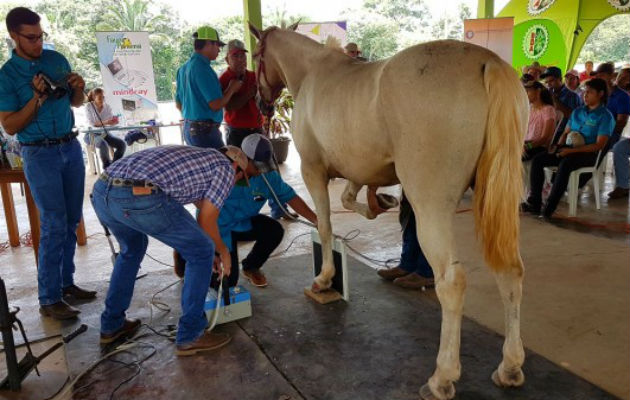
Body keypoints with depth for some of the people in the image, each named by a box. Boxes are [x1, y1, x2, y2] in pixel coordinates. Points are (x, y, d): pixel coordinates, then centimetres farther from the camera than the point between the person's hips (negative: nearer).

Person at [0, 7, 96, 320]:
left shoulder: (57, 59, 7)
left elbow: (76, 104, 16)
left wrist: (79, 89, -6)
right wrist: (38, 98, -19)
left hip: (71, 147, 5)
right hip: (40, 155, -5)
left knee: (72, 221, 8)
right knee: (54, 225, -6)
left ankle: (66, 282, 21)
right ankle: (49, 299, 3)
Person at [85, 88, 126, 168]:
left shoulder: (107, 106, 2)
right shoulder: (89, 106, -9)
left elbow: (111, 121, -4)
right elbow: (92, 124, -18)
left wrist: (115, 121, -30)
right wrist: (105, 122, -34)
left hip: (104, 133, 5)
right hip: (92, 134, -5)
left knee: (122, 144, -18)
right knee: (103, 145, -36)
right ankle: (107, 168, -19)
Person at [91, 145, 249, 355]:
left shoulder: (190, 155, 37)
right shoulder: (225, 167, 16)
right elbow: (206, 221, 11)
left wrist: (209, 246, 54)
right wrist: (222, 251, 30)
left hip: (101, 191, 9)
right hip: (141, 198, -9)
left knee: (132, 249, 36)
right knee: (202, 253, 11)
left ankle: (112, 325, 43)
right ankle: (190, 336, 17)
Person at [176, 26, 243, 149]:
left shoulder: (184, 68, 12)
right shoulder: (203, 67, -16)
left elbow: (178, 104, 18)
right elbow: (216, 104, -20)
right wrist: (232, 89, -4)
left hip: (188, 128, 10)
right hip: (205, 131, -10)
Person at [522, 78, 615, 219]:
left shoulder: (605, 116, -3)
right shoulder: (577, 112, 18)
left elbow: (599, 145, -11)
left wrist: (572, 150, -20)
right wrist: (558, 146, -2)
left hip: (589, 153, -6)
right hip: (569, 150, 7)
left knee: (565, 164, -38)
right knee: (537, 160, -17)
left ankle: (549, 208, -37)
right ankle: (534, 202, -22)